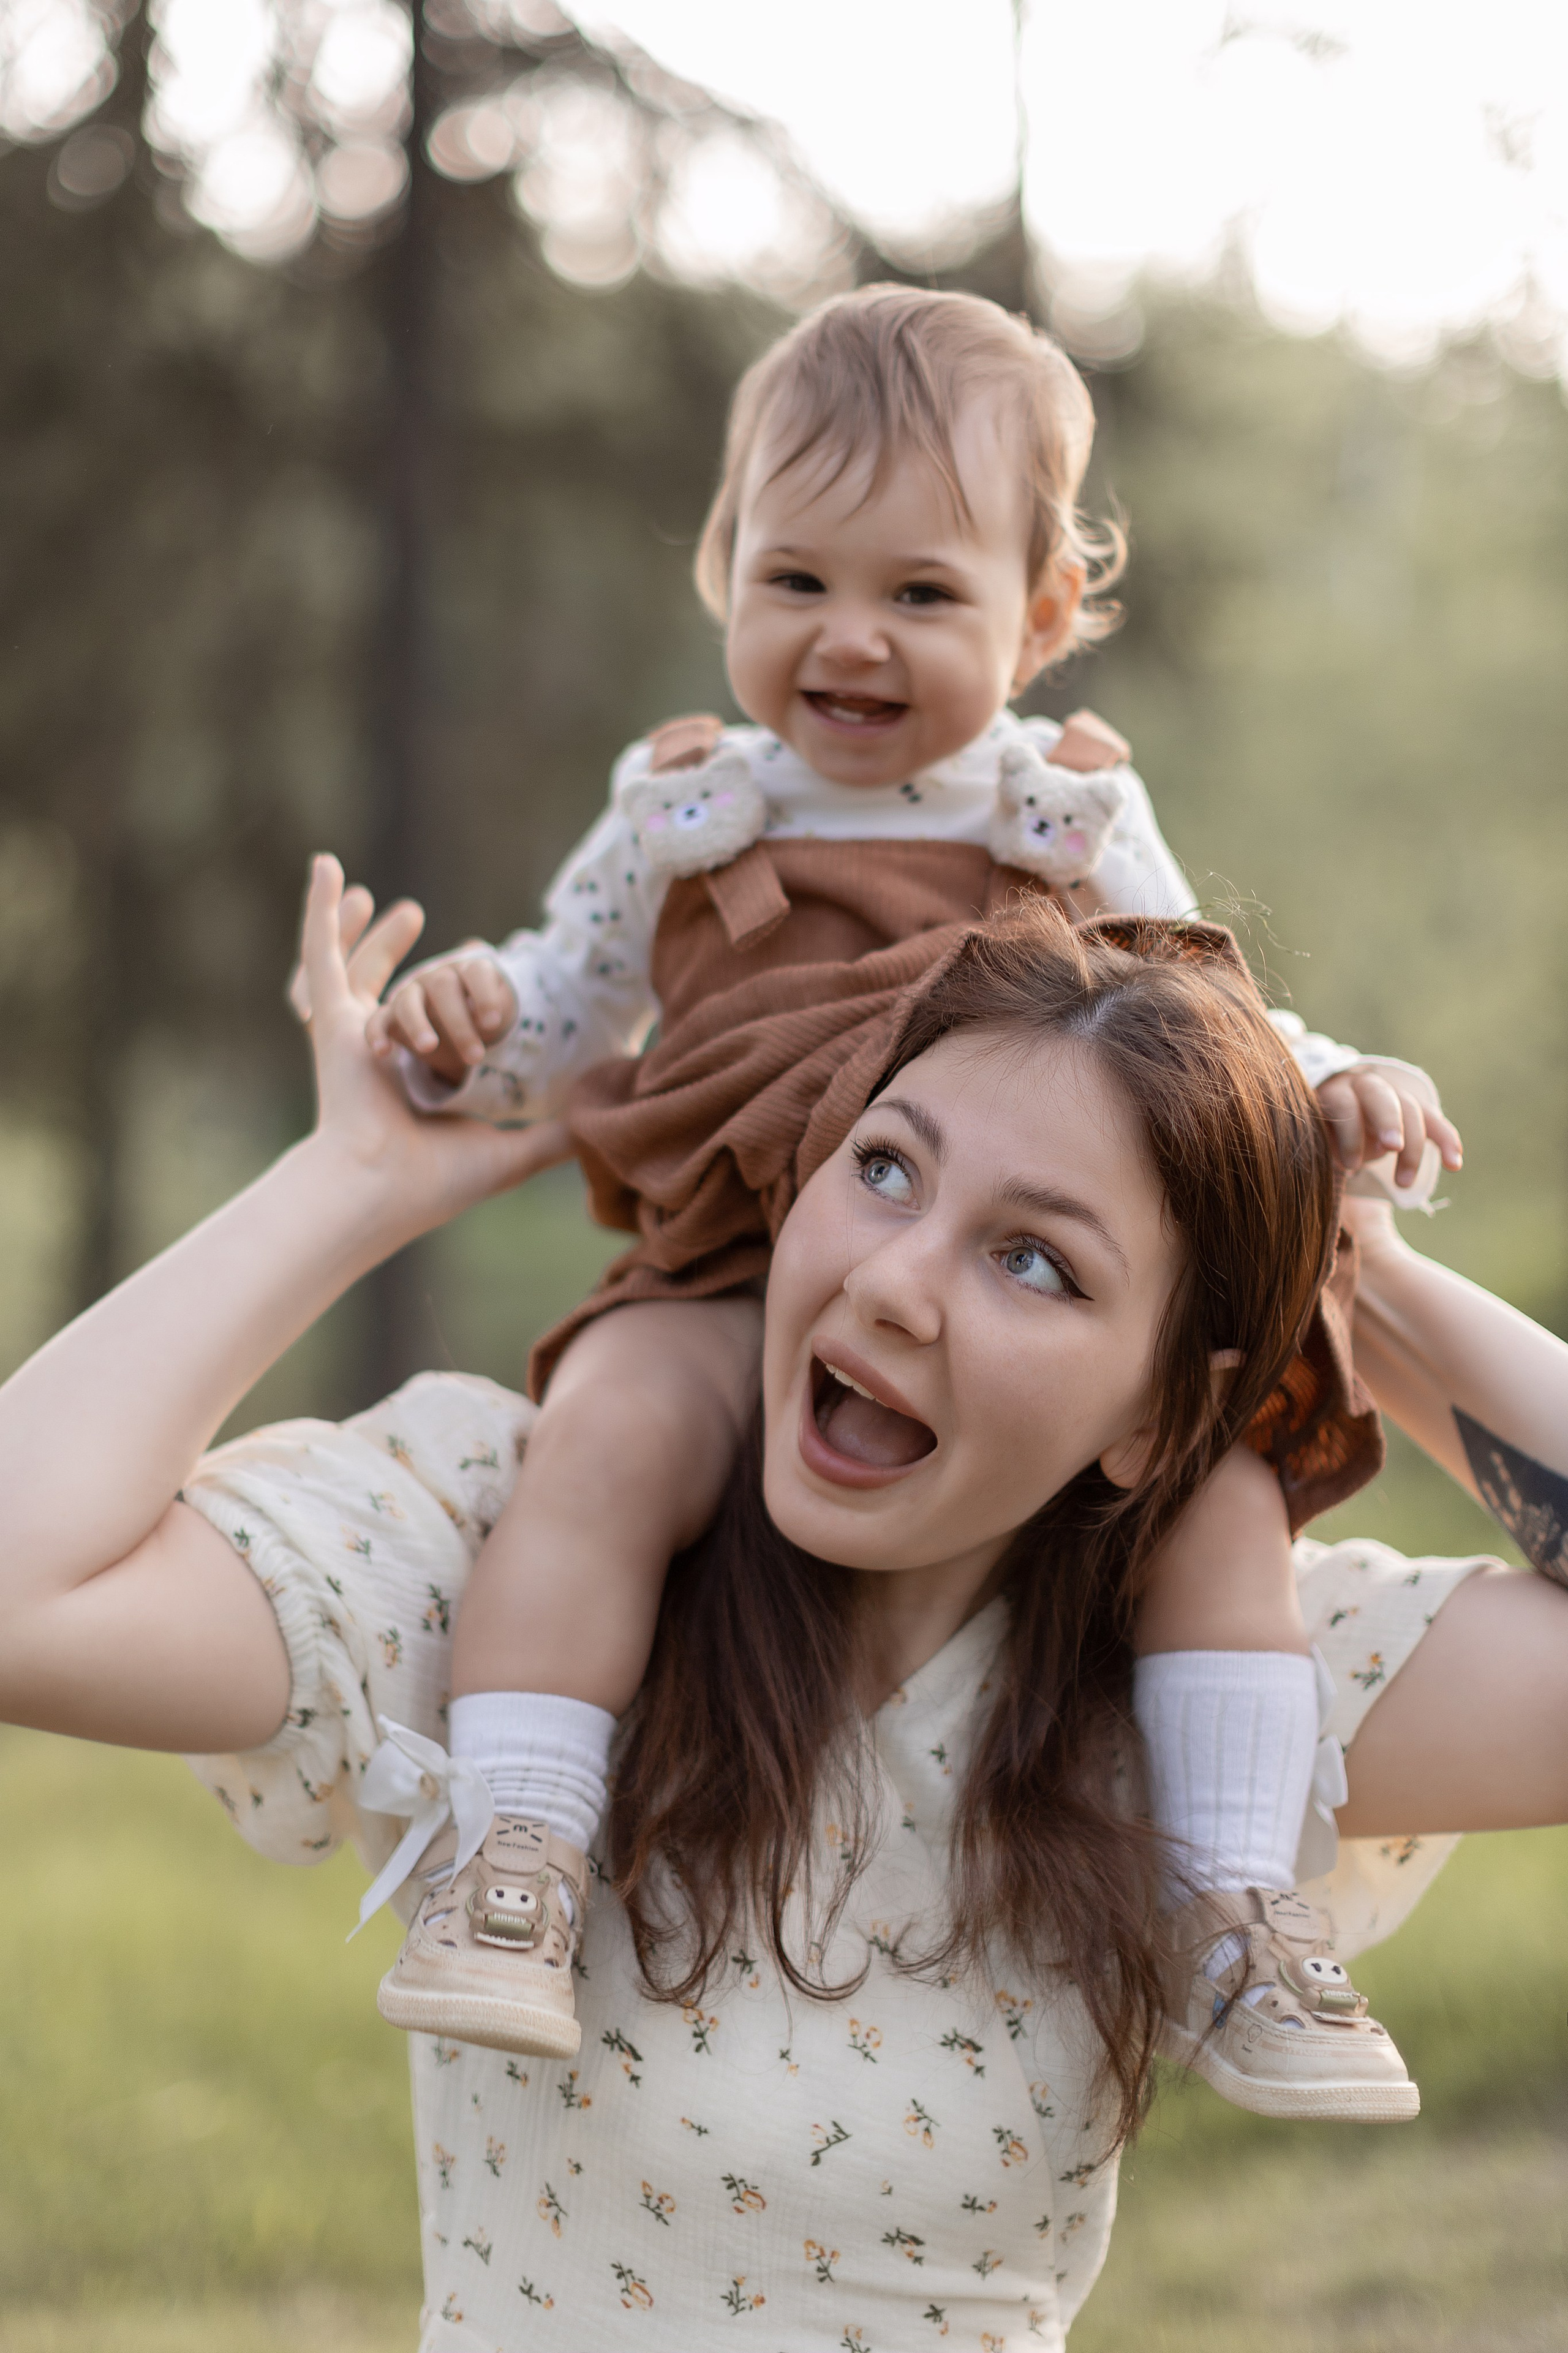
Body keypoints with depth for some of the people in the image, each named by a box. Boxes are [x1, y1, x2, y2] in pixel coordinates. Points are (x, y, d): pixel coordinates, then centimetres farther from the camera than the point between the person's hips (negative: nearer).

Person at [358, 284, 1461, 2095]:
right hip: (733, 1291, -1)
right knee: (608, 1436, -31)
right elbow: (558, 1028, 21)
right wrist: (463, 1027, -2)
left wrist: (1337, 1087, -1)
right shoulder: (684, 813, 12)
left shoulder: (1072, 823, 12)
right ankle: (510, 1880, -30)